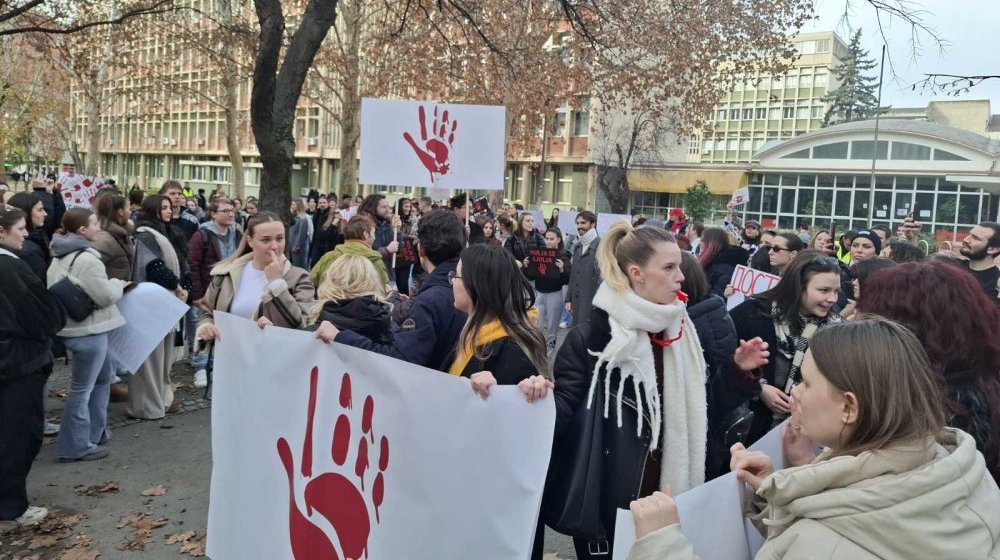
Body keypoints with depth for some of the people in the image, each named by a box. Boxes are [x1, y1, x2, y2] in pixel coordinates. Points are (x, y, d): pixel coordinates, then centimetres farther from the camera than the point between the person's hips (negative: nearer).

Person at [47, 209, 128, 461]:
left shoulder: (61, 256, 10)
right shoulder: (86, 258, -21)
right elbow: (105, 296, -20)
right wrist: (118, 284, 0)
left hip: (74, 326, 10)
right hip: (88, 330, -10)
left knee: (104, 376, 23)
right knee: (82, 389, 0)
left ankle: (94, 431, 32)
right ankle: (75, 446, 10)